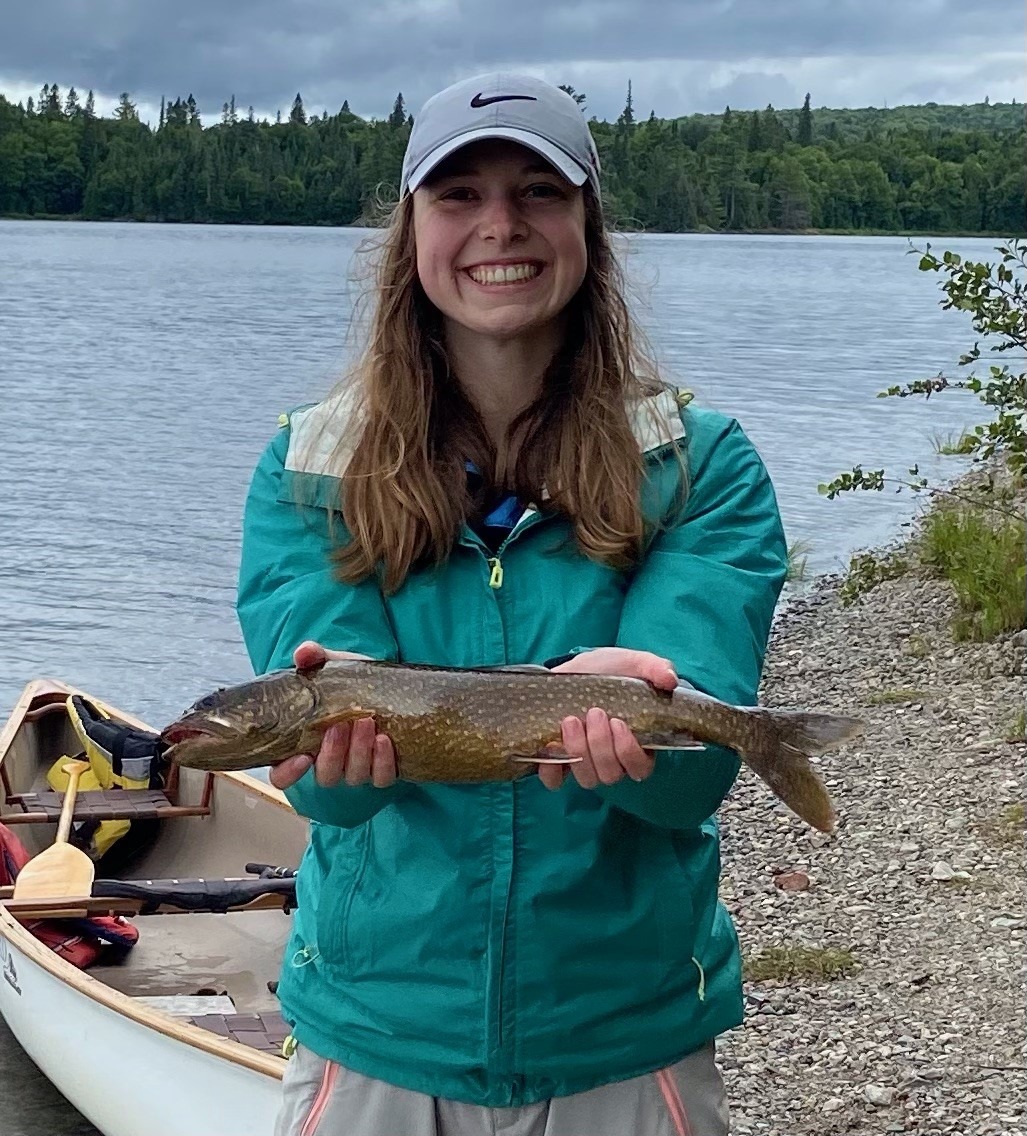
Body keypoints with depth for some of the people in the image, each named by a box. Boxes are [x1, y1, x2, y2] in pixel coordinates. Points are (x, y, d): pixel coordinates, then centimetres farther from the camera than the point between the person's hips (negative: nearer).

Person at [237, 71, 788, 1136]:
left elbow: (691, 778, -17)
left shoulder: (703, 468, -7)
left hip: (627, 1042, 0)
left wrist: (620, 717, -39)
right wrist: (344, 737, -36)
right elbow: (326, 783, -14)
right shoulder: (307, 473, -4)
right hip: (373, 1037, 1)